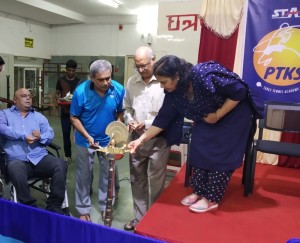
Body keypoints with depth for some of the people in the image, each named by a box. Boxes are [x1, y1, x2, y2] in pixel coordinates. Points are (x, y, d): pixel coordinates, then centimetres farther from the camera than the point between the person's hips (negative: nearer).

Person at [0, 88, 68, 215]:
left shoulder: (39, 116, 23)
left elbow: (50, 134, 11)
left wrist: (40, 137, -12)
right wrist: (24, 136, -13)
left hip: (40, 157, 3)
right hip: (17, 160, -2)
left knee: (61, 165, -24)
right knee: (15, 171, -37)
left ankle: (53, 205, -14)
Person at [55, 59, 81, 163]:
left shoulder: (79, 81, 3)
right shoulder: (61, 80, 5)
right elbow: (57, 93, 9)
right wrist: (58, 99, -12)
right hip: (65, 112, 1)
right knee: (66, 134, 6)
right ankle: (67, 155, 18)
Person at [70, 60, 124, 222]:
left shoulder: (119, 89, -17)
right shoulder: (81, 91, -21)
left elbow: (120, 113, -4)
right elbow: (74, 117, -11)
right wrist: (88, 136, -20)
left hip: (108, 139, 2)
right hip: (85, 140, -1)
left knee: (108, 175, 13)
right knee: (84, 176, 11)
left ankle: (106, 206, 34)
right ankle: (83, 209, 31)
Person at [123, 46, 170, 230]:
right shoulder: (132, 82, 7)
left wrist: (147, 124, -18)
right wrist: (129, 120, -3)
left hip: (158, 139, -6)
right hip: (137, 137, 6)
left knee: (156, 182, 5)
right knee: (137, 179, 16)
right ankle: (139, 217, 35)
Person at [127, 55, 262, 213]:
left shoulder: (206, 75, -37)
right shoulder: (173, 92, -15)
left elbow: (239, 92, -29)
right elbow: (163, 118, -10)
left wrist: (218, 114, -26)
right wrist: (141, 139, -14)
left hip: (233, 115, -6)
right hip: (206, 118, 6)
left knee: (221, 155, -5)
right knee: (199, 150, 2)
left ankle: (211, 199, 8)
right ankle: (199, 191, 19)